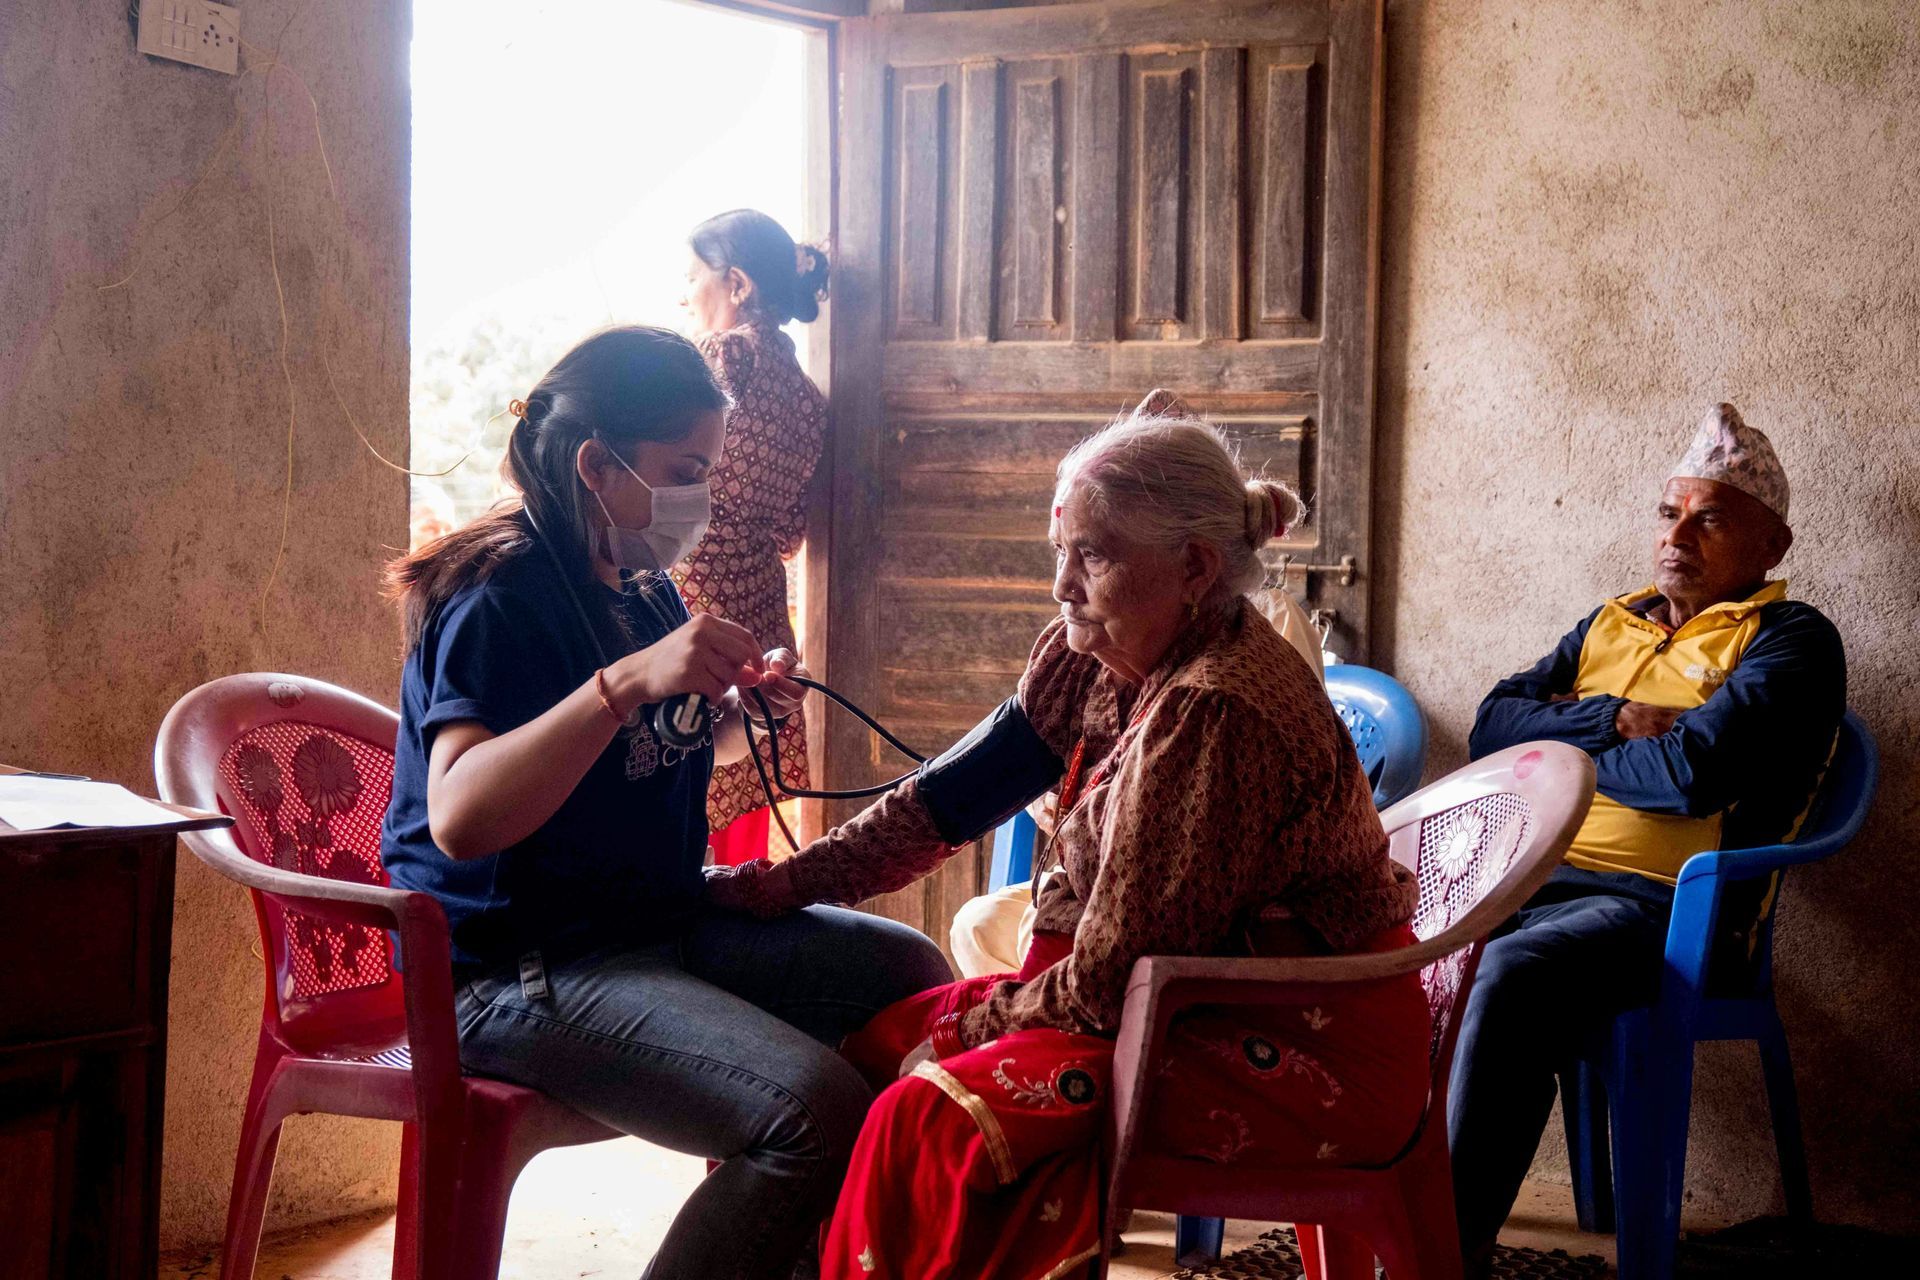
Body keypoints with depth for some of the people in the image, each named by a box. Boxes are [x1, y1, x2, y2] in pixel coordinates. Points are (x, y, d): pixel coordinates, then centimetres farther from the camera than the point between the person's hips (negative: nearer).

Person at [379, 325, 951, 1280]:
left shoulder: (643, 590, 12)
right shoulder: (499, 600, -16)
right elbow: (460, 817, -32)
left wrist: (743, 707, 8)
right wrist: (627, 682, -38)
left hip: (661, 923, 10)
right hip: (518, 969, -10)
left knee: (912, 973, 8)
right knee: (819, 1111, -27)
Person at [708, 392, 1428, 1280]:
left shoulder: (1213, 715, -27)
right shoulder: (1098, 655, 0)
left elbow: (1113, 983, -22)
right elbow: (956, 792, 6)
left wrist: (973, 1023, -8)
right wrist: (779, 884, 2)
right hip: (1200, 999, 9)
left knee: (936, 1120, -21)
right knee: (883, 1041, 5)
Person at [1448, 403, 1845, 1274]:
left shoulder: (1792, 641, 4)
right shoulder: (1610, 624, 25)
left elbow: (1694, 770, -14)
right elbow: (1491, 728, 12)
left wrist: (1562, 744, 2)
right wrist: (1615, 721, -3)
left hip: (1663, 904, -6)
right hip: (1531, 878, 7)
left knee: (1509, 975, -35)